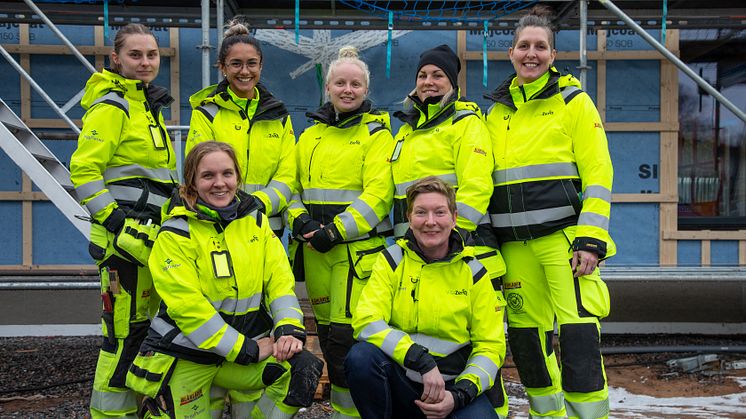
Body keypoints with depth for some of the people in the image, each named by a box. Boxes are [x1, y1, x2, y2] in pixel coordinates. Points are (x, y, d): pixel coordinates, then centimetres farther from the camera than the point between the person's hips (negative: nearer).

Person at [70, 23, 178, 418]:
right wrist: (115, 221, -20)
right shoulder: (111, 107, -8)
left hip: (154, 234, 9)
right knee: (126, 330, -8)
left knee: (149, 325, 14)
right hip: (126, 234, -9)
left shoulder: (147, 105, 20)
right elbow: (83, 170, -16)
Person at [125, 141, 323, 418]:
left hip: (244, 342, 4)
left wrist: (289, 330, -18)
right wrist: (247, 350, -20)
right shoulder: (175, 233, -11)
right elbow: (187, 306, -19)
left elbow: (279, 278, -1)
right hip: (183, 356, -4)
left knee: (303, 368, -17)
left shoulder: (254, 219, 3)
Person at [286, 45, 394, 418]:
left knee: (346, 335, -11)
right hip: (315, 248, 6)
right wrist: (301, 221, -6)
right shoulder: (310, 135, 15)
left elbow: (378, 193, -11)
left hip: (358, 248, -5)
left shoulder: (376, 133, -1)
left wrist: (336, 231, -18)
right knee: (327, 332, 12)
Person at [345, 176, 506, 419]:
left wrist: (459, 395, -15)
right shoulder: (392, 261, 0)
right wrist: (422, 361, -25)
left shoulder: (473, 272, 2)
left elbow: (490, 347, 2)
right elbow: (366, 322, -13)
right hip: (399, 380, 1)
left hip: (454, 387, -1)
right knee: (362, 357, -30)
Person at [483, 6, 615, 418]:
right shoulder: (497, 111, 15)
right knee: (526, 337, 9)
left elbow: (598, 173, -4)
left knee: (578, 337, -12)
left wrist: (591, 240, -13)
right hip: (514, 243, 5)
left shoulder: (573, 101, 2)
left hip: (563, 234, -5)